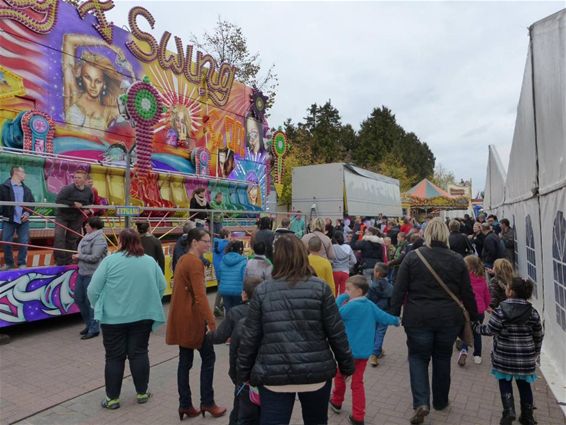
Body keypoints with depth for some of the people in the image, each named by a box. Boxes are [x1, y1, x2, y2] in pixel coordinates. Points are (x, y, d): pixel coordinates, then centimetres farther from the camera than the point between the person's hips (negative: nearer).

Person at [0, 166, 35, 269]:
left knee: (24, 241, 3)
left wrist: (28, 212, -3)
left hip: (23, 220, 3)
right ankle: (9, 263, 18)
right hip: (8, 219, -3)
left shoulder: (26, 189, 13)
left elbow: (32, 202, 13)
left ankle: (22, 263, 14)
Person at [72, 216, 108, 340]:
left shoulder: (99, 239, -17)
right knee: (78, 298, 16)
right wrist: (78, 257, 6)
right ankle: (89, 324, 32)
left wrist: (79, 256, -11)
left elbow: (94, 257, -22)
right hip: (82, 273, 10)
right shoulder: (87, 237, 11)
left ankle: (94, 329, 12)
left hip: (93, 275, -10)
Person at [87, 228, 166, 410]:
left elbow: (93, 289, -7)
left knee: (114, 357, 9)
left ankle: (112, 398, 18)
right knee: (139, 353, 12)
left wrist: (97, 307, 10)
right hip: (142, 316, 2)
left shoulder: (110, 261, -8)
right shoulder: (150, 261, 1)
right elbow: (162, 287, 4)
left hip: (113, 317, -2)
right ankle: (142, 393, 22)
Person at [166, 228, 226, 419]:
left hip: (180, 318, 9)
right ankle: (207, 402, 12)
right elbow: (200, 296, -26)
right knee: (208, 358, 5)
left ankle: (185, 405, 20)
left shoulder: (183, 260, 11)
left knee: (185, 360, 13)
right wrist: (212, 323, -27)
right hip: (192, 318, -9)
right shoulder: (195, 263, -18)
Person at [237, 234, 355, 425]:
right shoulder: (320, 288, -6)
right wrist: (346, 365, 10)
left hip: (273, 374, -1)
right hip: (315, 372, 1)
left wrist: (244, 372, 11)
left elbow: (249, 337, -2)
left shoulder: (262, 291, -5)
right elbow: (336, 332, -4)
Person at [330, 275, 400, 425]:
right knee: (358, 383, 12)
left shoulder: (352, 306, -20)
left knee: (340, 376, 19)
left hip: (349, 351, -5)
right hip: (364, 351, 6)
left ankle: (337, 402, 38)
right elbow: (383, 317, 7)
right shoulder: (371, 305, 0)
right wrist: (395, 320, 26)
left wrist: (340, 299, -10)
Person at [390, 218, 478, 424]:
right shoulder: (457, 260, -1)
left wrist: (394, 313, 0)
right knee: (443, 357, 20)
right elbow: (467, 293, 4)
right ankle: (440, 401, 34)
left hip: (418, 318, -2)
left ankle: (421, 403, -1)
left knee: (418, 357, 13)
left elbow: (399, 289, -8)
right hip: (449, 319, 2)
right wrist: (473, 315, 17)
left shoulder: (412, 257, -7)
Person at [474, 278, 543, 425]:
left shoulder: (501, 310, -16)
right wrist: (535, 352, 20)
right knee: (524, 384, 18)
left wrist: (475, 326, 4)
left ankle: (509, 411, 2)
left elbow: (489, 330, -14)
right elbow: (538, 336, 6)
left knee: (505, 382, 12)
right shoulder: (532, 312, -2)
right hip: (526, 357, 4)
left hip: (505, 356, -4)